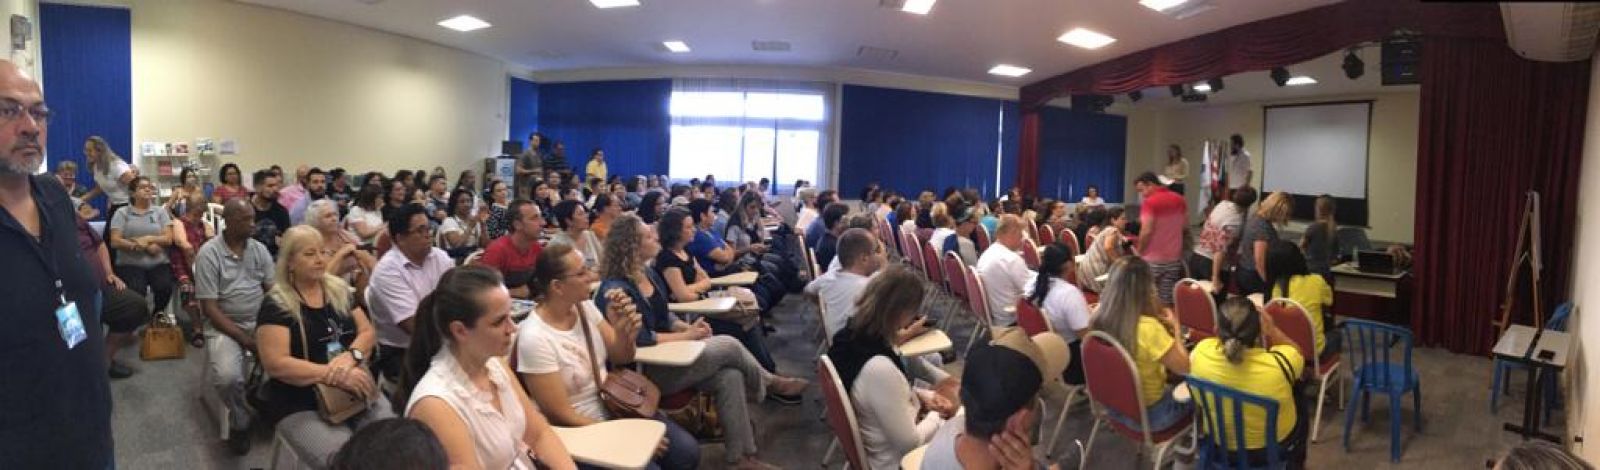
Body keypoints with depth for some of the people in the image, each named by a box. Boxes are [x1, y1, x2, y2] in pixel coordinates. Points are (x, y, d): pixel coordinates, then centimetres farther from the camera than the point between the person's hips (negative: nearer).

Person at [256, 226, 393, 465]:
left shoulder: (340, 290, 11)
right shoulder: (276, 305, -4)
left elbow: (367, 332, 10)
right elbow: (276, 364, -12)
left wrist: (350, 356, -13)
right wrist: (333, 375, -19)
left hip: (357, 393, 4)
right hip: (303, 407, -4)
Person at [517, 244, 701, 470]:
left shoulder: (585, 307, -3)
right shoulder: (534, 338, -24)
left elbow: (620, 358, 7)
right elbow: (560, 415, -20)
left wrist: (624, 330, -16)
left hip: (614, 407, 7)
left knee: (687, 451, -7)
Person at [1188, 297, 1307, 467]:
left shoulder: (1200, 353, -28)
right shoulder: (1279, 364, -36)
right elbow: (1297, 352, -10)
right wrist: (1271, 329, -19)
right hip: (1273, 448, -2)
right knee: (1300, 408, 33)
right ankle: (1295, 464, 56)